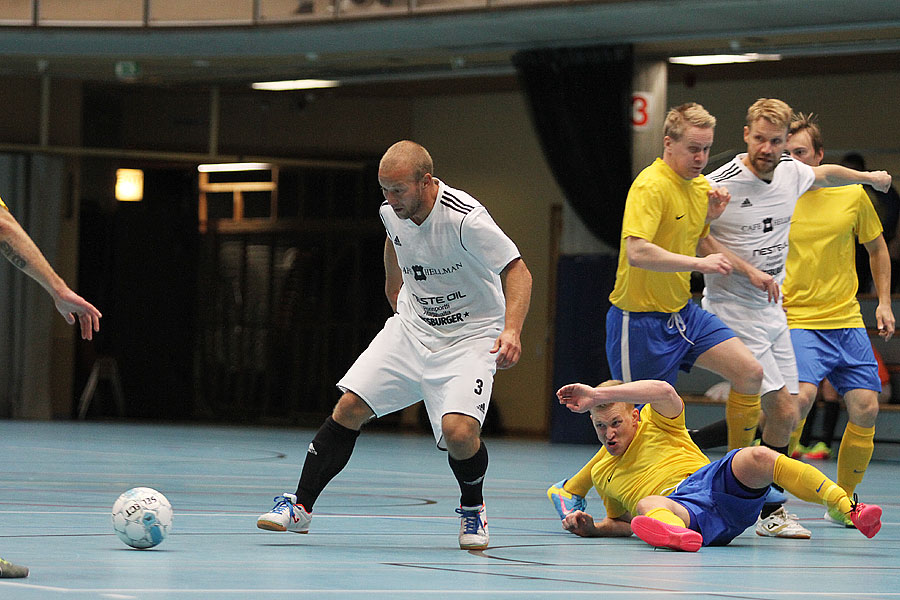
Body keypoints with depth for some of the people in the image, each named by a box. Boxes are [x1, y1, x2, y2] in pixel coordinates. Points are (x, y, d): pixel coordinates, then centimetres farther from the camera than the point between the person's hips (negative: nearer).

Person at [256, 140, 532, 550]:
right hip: (412, 327, 6)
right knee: (350, 408, -8)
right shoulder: (392, 212, -6)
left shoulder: (465, 219, -27)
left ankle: (472, 508, 6)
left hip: (470, 336, -6)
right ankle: (300, 506, 3)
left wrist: (511, 332, -37)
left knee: (458, 431, -25)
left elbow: (518, 273, -23)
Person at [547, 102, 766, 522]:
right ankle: (570, 491, 15)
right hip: (639, 321, -8)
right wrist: (698, 263, -36)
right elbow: (637, 252, -33)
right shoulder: (651, 185, -20)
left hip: (682, 313, 8)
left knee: (750, 373, -4)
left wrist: (711, 219, 1)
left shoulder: (701, 187, 8)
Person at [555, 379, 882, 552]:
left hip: (715, 482, -1)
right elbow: (624, 523, 37)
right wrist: (592, 528, 13)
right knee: (647, 505, -37)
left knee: (759, 457, -31)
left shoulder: (654, 423, 15)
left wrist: (598, 394, -14)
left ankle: (850, 507, -39)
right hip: (676, 507, 1)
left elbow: (665, 391, -10)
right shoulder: (601, 473, 27)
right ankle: (681, 537, -78)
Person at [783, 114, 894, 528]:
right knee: (799, 397, -26)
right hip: (796, 321, -4)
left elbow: (876, 247, 17)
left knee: (865, 409, 0)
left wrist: (884, 302, 11)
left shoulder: (852, 195, 2)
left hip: (847, 322, 4)